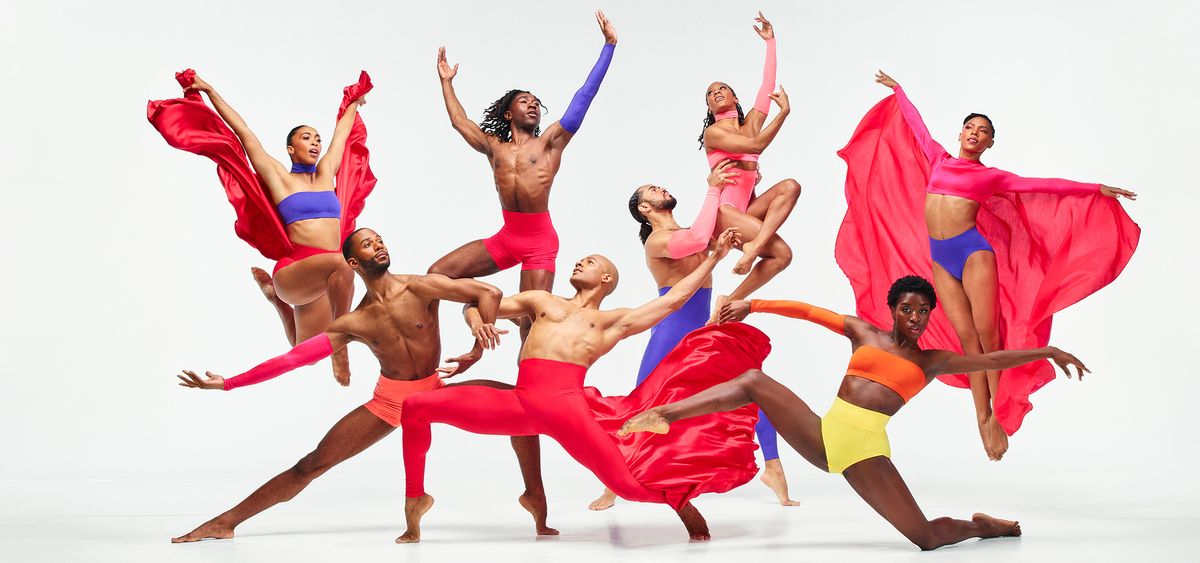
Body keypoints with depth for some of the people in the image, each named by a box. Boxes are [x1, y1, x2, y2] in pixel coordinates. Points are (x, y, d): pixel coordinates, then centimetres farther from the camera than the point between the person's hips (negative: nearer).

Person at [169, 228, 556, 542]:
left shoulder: (419, 288, -12)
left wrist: (479, 348, -29)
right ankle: (226, 522, 5)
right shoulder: (353, 324, -5)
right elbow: (292, 358, -4)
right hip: (388, 401, 1)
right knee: (311, 466, -4)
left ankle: (535, 494, -5)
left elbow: (489, 292, -15)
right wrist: (228, 384, -6)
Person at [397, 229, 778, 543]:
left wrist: (715, 256, 27)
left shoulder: (613, 322, 25)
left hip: (567, 403, -2)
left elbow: (674, 299, 25)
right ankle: (416, 498, 4)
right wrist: (478, 322, 6)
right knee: (417, 407, -11)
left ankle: (679, 500, 20)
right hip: (519, 403, 2)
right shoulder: (541, 301, 30)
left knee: (627, 483, -14)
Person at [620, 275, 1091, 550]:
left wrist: (1049, 352, 5)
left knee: (927, 537, -9)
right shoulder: (863, 333, 15)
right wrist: (754, 305, 6)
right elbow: (808, 311, 12)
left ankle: (980, 526, 25)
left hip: (866, 450, -1)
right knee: (755, 382, -16)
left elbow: (992, 360, 11)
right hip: (822, 433, 1)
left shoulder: (931, 361, 13)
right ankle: (662, 415, -19)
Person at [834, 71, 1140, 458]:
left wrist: (1096, 189, 3)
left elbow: (1046, 186, 6)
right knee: (966, 337, 0)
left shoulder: (992, 176, 8)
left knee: (987, 334, -8)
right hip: (939, 258, 3)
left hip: (973, 252, -3)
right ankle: (983, 419, 1)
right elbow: (914, 122, 28)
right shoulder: (939, 161, 16)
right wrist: (897, 89, 39)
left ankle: (997, 414, 2)